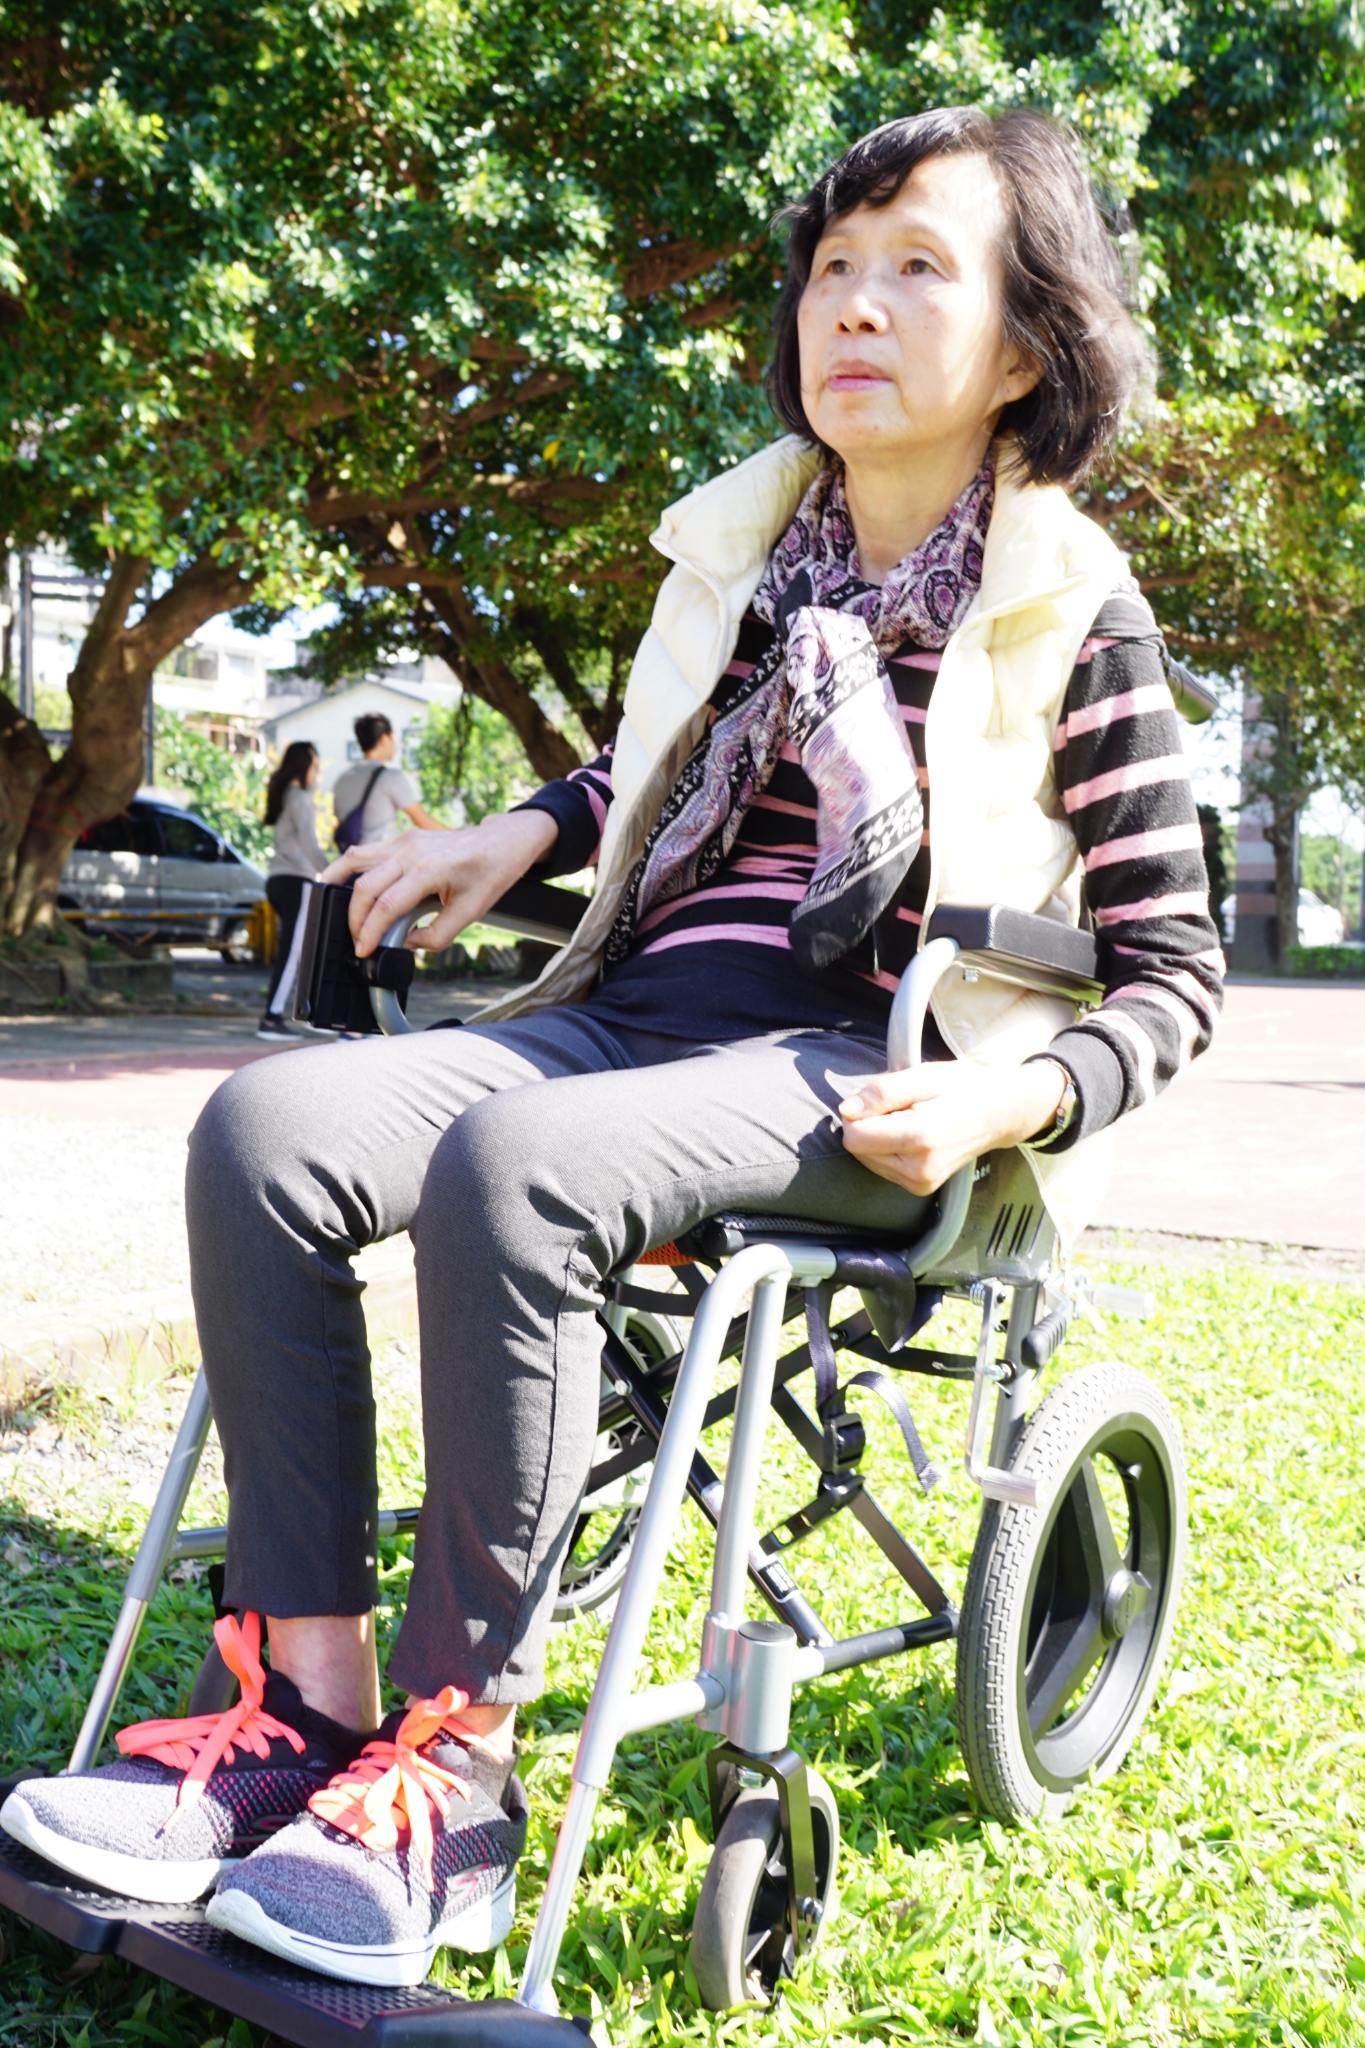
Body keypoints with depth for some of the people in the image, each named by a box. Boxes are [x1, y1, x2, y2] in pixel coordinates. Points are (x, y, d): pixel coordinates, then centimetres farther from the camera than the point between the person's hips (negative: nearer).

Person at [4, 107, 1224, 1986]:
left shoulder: (1070, 611, -1)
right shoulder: (747, 541, 15)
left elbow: (1173, 976, 1)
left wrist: (1015, 1097, -19)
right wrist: (529, 829, 14)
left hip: (861, 1076, -6)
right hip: (639, 1015, 6)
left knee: (505, 1173, -36)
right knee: (265, 1131, -20)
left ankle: (460, 1762, -23)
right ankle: (309, 1709, -18)